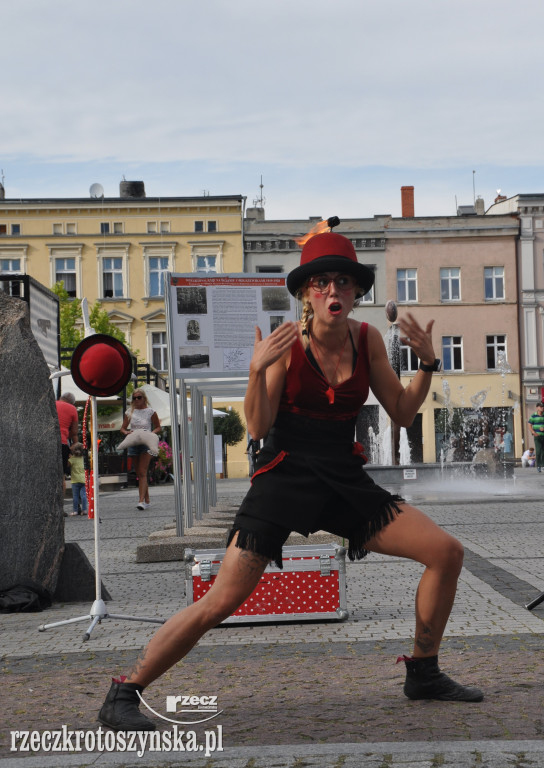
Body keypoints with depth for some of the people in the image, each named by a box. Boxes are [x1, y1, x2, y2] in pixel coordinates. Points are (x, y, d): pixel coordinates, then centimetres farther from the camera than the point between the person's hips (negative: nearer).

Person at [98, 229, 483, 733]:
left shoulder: (367, 339, 2)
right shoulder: (287, 342, -10)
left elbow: (401, 413, 8)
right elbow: (257, 429, -13)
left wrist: (428, 363, -5)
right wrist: (258, 371, -27)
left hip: (345, 480, 5)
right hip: (284, 478, -5)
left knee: (447, 552, -1)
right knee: (222, 601, -15)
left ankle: (423, 674, 17)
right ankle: (123, 695, -3)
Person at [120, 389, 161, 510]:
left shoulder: (150, 411, 2)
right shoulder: (130, 412, 11)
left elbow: (158, 427, 7)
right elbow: (122, 428, 13)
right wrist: (126, 432, -10)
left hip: (146, 444, -4)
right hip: (133, 444, 4)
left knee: (142, 473, -15)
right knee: (139, 474, 9)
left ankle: (141, 501, -21)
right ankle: (147, 500, 19)